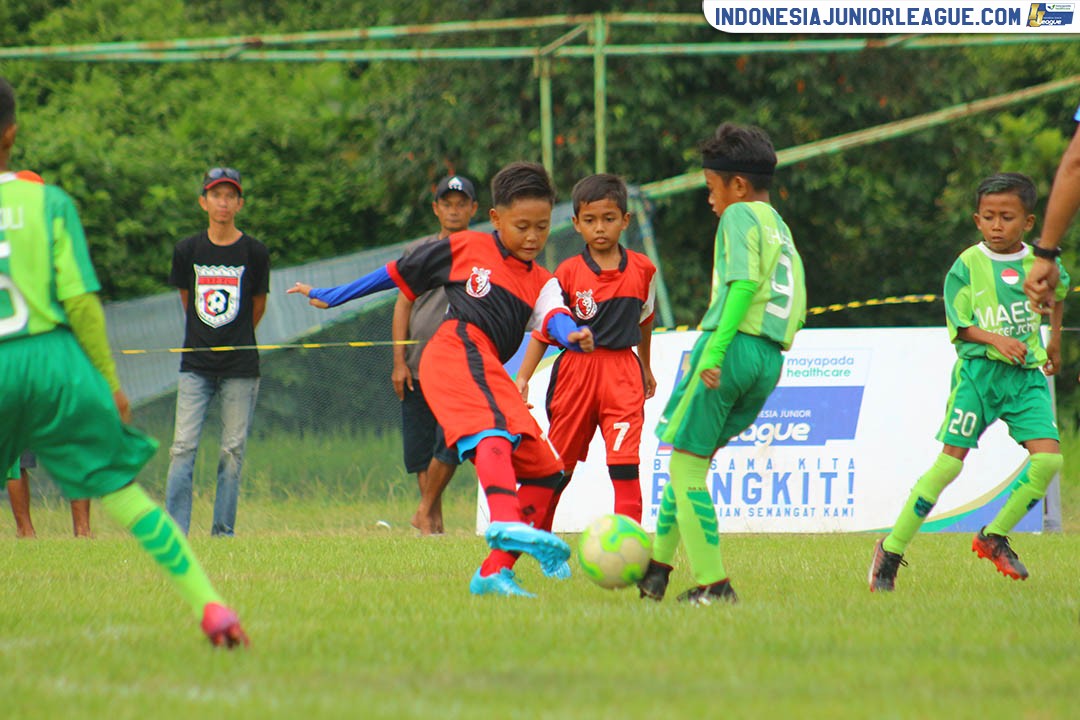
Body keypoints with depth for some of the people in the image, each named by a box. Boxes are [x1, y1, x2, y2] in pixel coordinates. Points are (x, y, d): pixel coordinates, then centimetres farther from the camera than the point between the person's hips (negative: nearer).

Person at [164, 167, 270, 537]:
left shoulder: (255, 252, -1)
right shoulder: (187, 250, 3)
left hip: (240, 368, -1)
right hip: (195, 366, 1)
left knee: (233, 451, 0)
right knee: (184, 447, -6)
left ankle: (223, 533, 6)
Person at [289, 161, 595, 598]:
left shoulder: (542, 284, 23)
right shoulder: (467, 248, 14)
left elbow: (554, 319, 0)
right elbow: (397, 273, 22)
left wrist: (574, 337, -25)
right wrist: (331, 297, 27)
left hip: (488, 371, 7)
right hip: (457, 349, -7)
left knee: (544, 471, 3)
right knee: (494, 430, -34)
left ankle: (494, 573, 3)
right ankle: (506, 523, -60)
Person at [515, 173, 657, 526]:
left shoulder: (643, 269, 3)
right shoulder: (568, 272, -4)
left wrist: (646, 369, 29)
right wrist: (523, 378, -9)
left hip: (622, 372, 1)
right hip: (575, 370, -1)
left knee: (624, 461, -13)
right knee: (558, 465, 10)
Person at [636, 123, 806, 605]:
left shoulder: (740, 215, -1)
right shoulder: (783, 230, 23)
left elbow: (744, 282, -17)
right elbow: (797, 308, 20)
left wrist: (716, 347, -22)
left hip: (734, 345, -9)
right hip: (771, 359, 9)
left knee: (687, 463, -5)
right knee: (689, 459, 19)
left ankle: (712, 583, -10)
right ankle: (657, 564, 22)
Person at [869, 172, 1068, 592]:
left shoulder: (1041, 262, 5)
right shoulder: (967, 265, -5)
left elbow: (1058, 291, 28)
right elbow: (961, 327, -6)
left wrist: (1054, 341, 34)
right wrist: (996, 339, -23)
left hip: (1027, 374, 4)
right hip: (979, 371, -4)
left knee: (1048, 457, -14)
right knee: (950, 462, -9)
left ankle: (994, 538, 5)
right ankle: (891, 550, 2)